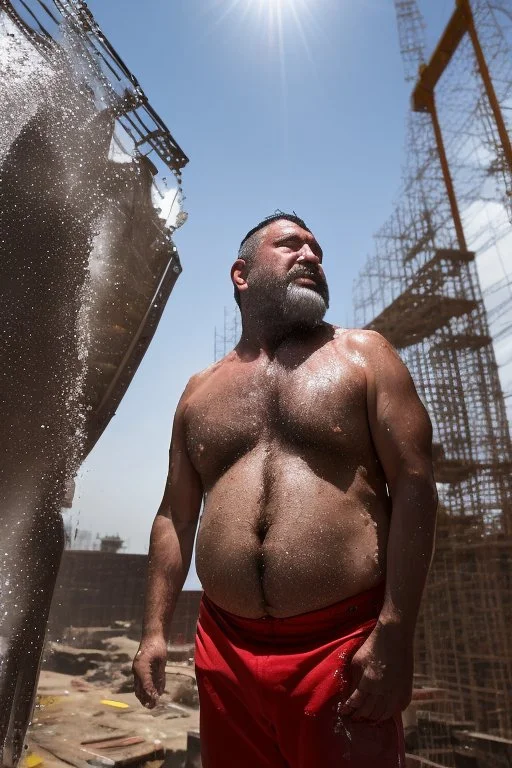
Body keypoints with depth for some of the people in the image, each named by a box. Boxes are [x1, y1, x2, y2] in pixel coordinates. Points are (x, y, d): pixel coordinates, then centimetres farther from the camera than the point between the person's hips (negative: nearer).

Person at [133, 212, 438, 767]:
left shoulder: (362, 355, 2)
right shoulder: (200, 391, 11)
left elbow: (414, 486, -5)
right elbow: (175, 515, 13)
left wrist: (395, 634, -11)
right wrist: (155, 630, 8)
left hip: (343, 645, -2)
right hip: (224, 651, 3)